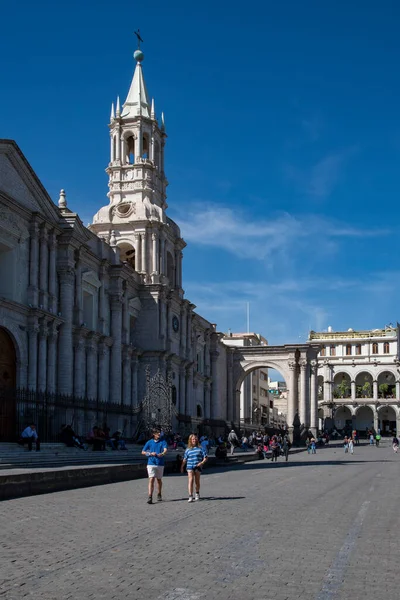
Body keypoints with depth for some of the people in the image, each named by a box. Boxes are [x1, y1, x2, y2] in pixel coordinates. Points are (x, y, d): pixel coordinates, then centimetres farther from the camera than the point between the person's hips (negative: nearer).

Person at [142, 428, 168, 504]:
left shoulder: (163, 442, 3)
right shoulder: (149, 442, 5)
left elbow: (165, 450, -15)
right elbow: (143, 452, 9)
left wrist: (162, 454, -37)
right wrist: (151, 453, -7)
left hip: (160, 464, 1)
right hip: (151, 463, -1)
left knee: (159, 480, 13)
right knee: (151, 479, -11)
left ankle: (159, 495, 32)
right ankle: (150, 497, -16)